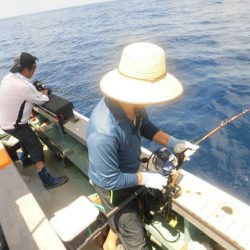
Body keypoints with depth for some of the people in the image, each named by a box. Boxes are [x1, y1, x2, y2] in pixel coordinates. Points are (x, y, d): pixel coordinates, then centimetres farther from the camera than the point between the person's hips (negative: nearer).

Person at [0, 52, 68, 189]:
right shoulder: (25, 86, -29)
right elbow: (41, 101, -13)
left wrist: (36, 91, 7)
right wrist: (45, 94, 7)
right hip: (15, 125, -9)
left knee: (26, 138, 30)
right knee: (36, 148, -3)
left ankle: (26, 160, 52)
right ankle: (47, 180, 2)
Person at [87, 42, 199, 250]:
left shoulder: (132, 103, -23)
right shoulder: (104, 132, -44)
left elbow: (146, 127, -2)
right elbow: (109, 180, -30)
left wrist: (174, 143, -13)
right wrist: (144, 178, -20)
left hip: (129, 173, 7)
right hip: (113, 186, -7)